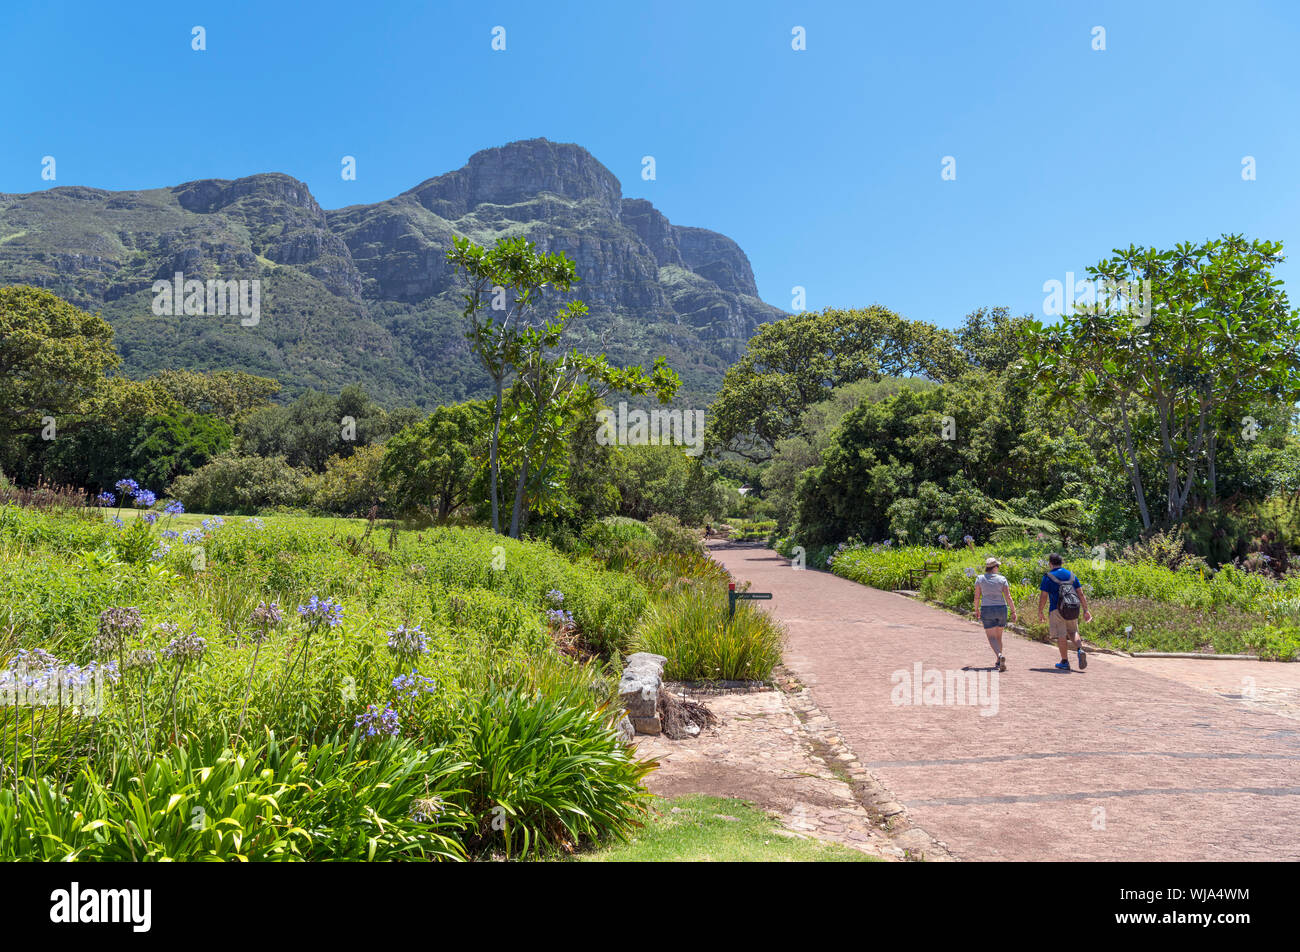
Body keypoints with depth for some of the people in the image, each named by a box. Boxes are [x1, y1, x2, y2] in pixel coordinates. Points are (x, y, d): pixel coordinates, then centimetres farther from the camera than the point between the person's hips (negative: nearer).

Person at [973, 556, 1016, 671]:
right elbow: (1008, 597, -6)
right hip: (1001, 610, 2)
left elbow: (977, 597, 0)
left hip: (986, 610, -2)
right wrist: (1013, 611, 0)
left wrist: (976, 610, 12)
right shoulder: (1002, 579, -2)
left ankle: (1000, 655, -32)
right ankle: (998, 661, 26)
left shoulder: (980, 579, -2)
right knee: (998, 636, 19)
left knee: (992, 638, -5)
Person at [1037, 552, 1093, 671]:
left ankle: (1064, 662, 3)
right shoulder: (1071, 575, 11)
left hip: (1057, 609, -4)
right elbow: (1081, 593, 8)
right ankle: (1080, 650, -7)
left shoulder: (1048, 576, -2)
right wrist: (1086, 610, 11)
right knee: (1073, 632, 18)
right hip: (1073, 609, 4)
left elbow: (1043, 596, -5)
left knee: (1061, 635, 0)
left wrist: (1040, 612, 3)